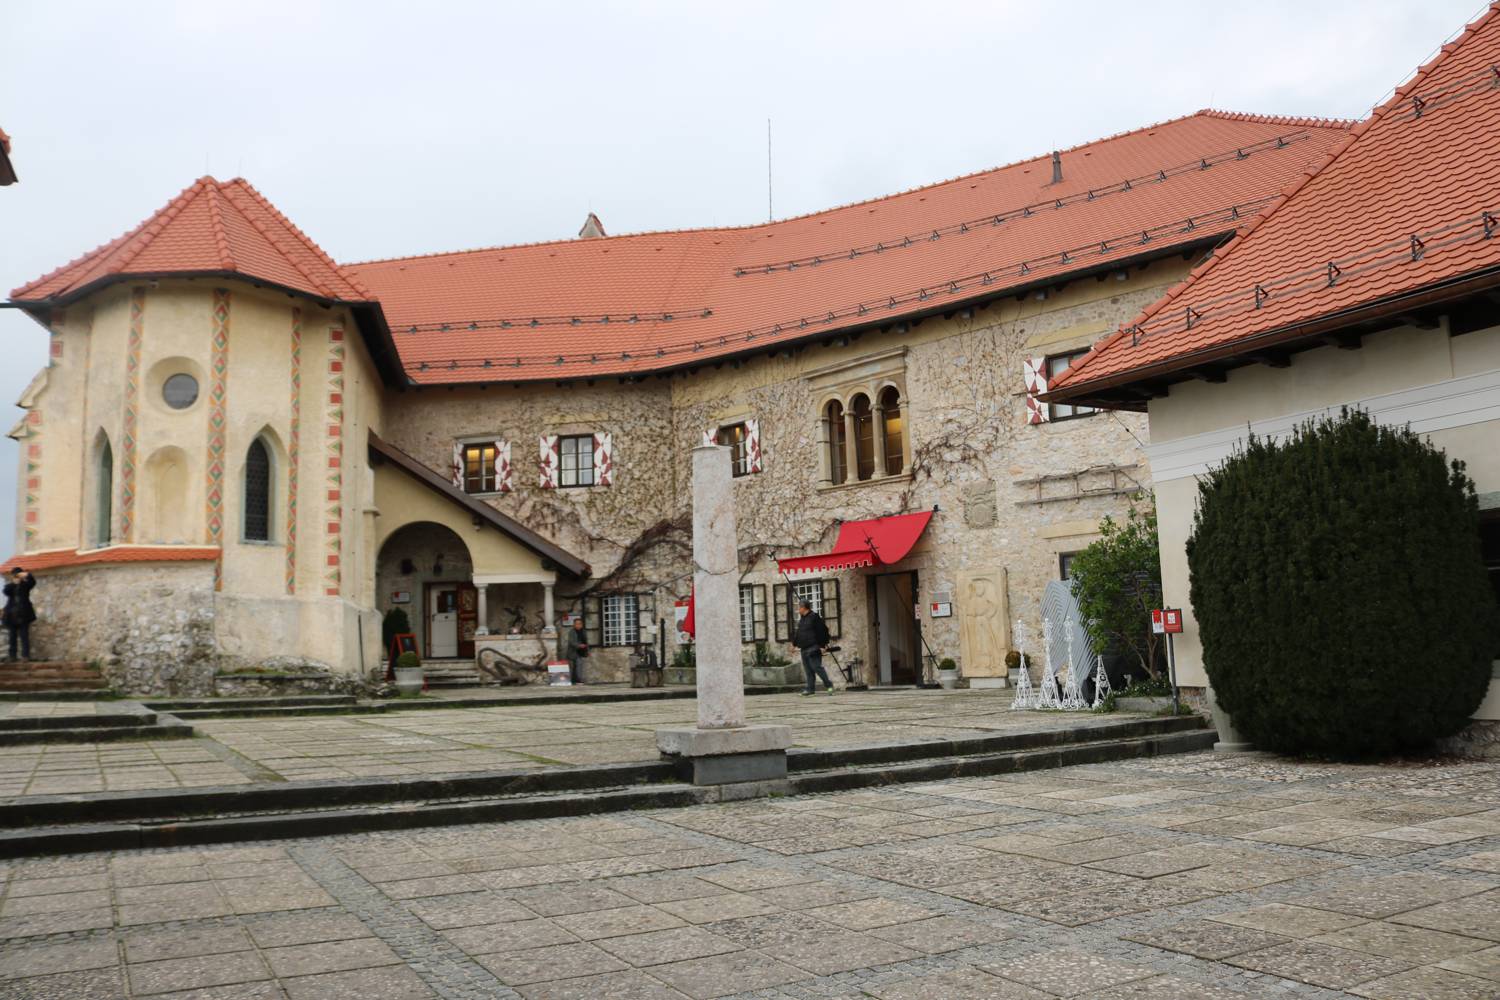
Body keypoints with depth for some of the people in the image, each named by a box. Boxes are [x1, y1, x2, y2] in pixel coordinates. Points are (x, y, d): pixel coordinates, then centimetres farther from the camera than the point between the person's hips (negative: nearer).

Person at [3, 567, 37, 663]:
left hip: (23, 615, -2)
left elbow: (33, 582, -13)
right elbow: (6, 591, -10)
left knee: (24, 636, -6)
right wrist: (13, 583, -22)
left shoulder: (25, 584, 6)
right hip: (12, 615, 3)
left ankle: (25, 655, -7)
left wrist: (27, 575, -31)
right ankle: (12, 656, 9)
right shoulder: (10, 585, 10)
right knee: (12, 636, 7)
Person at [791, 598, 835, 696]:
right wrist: (794, 643, 20)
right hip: (804, 649, 8)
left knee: (816, 667, -12)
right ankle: (811, 689, 12)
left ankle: (829, 685, -4)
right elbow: (798, 633, 25)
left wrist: (823, 645, -14)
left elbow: (823, 631, -11)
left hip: (813, 648, -8)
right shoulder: (801, 619, 17)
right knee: (808, 670, 8)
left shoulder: (814, 617, -9)